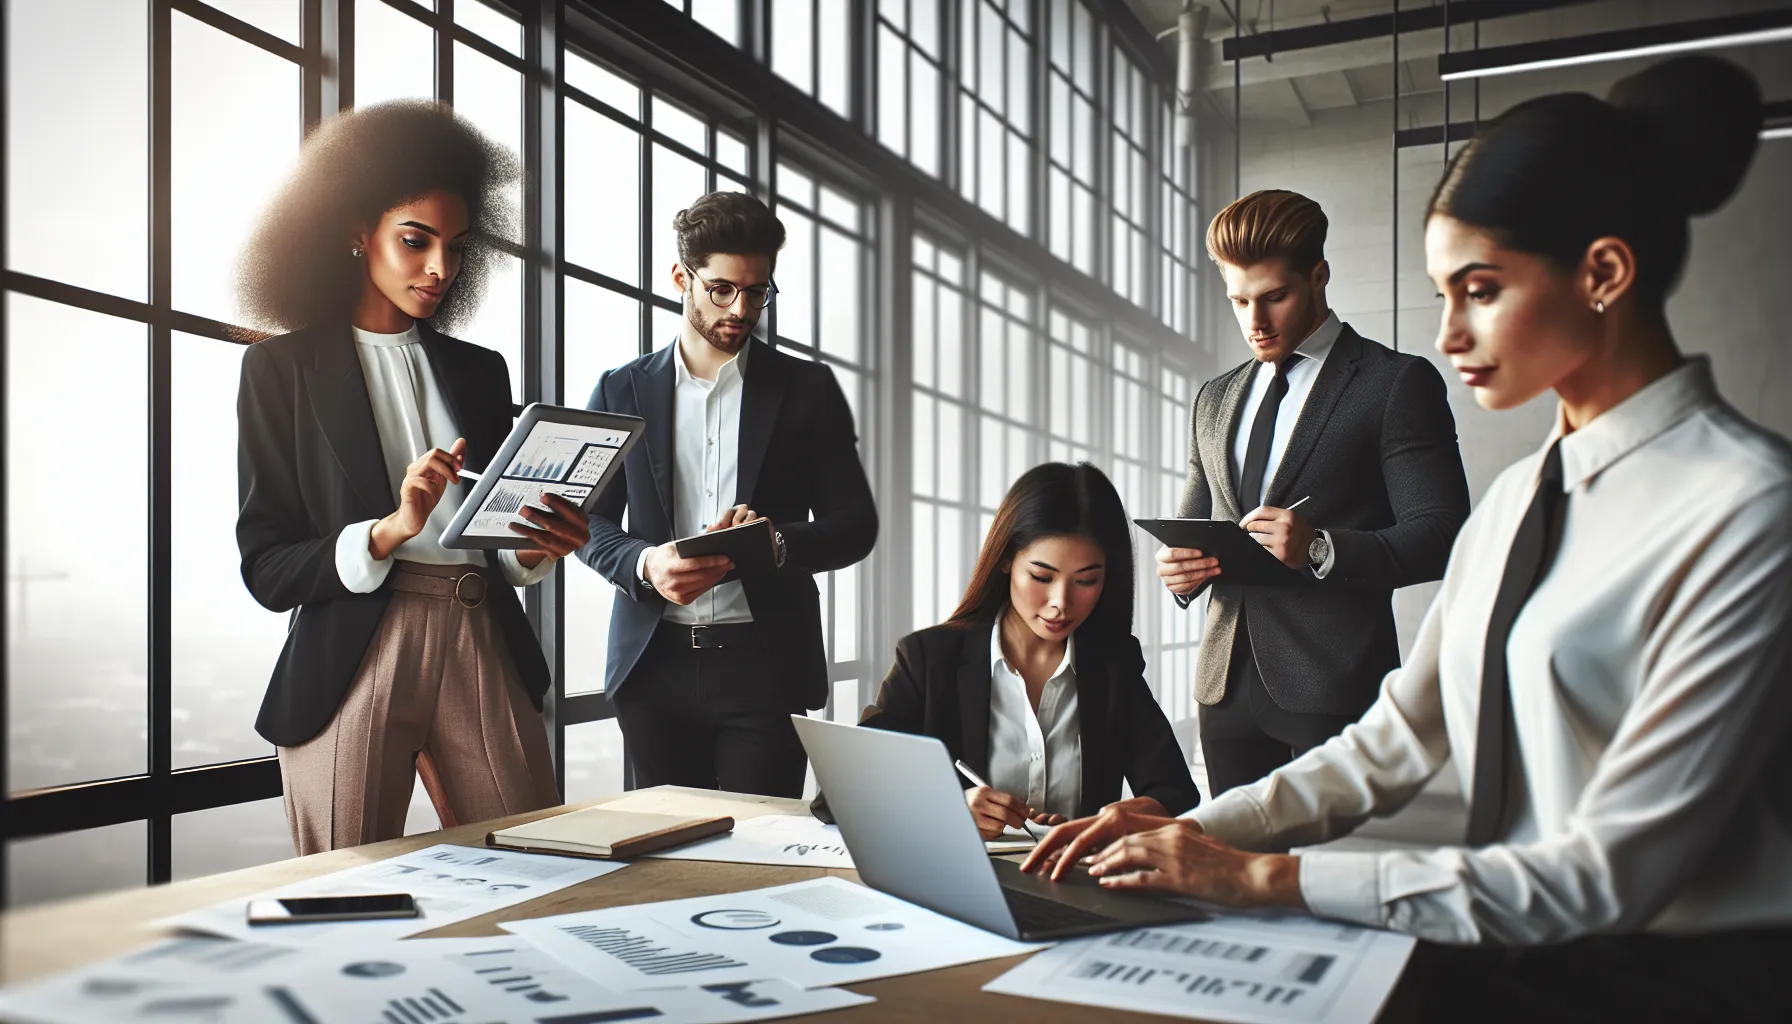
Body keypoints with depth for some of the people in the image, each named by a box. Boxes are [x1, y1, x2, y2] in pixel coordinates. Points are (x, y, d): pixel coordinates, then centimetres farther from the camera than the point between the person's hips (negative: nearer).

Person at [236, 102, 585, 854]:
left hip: (485, 652, 3)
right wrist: (389, 531, -18)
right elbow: (266, 569, -1)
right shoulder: (281, 368, 5)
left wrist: (537, 548, -5)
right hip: (355, 660, -3)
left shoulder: (479, 371, 16)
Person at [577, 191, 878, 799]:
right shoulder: (621, 391, 11)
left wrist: (776, 541, -15)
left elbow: (856, 523, 5)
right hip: (654, 662, 2)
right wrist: (644, 563, -12)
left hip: (765, 662, -1)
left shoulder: (808, 389, 8)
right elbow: (592, 523, 10)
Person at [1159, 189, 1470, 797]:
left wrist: (1321, 549, -22)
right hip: (1228, 685, 5)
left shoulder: (1397, 383, 1)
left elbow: (1442, 535, -6)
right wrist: (1179, 569, 1)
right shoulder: (1214, 400, 19)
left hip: (1335, 684, -5)